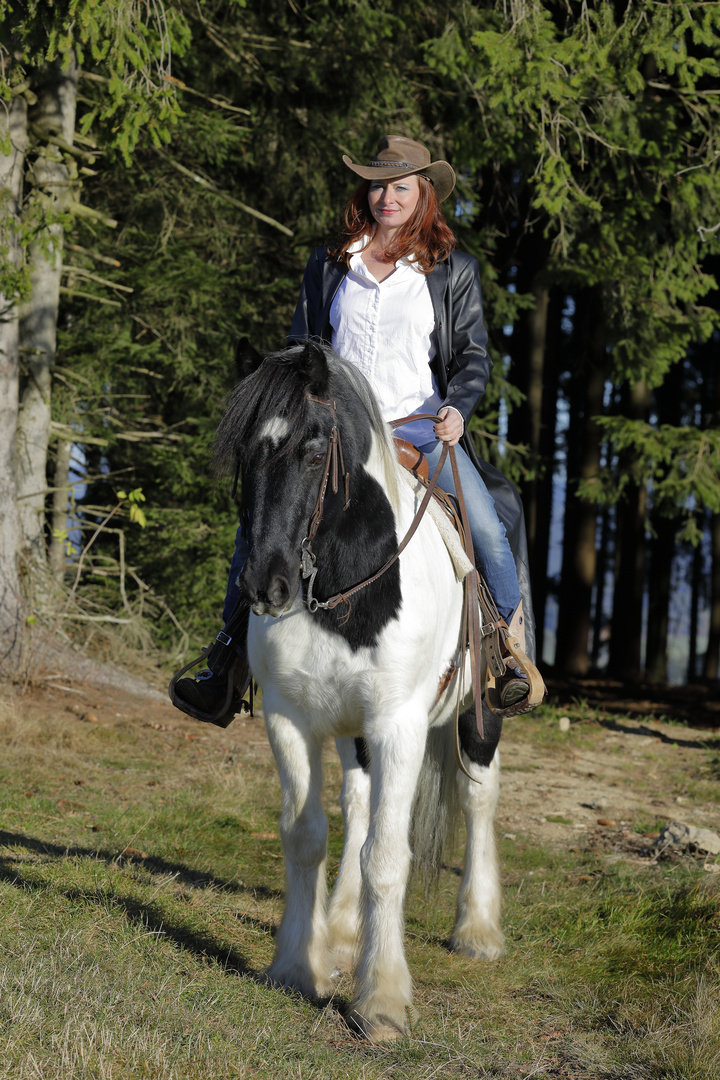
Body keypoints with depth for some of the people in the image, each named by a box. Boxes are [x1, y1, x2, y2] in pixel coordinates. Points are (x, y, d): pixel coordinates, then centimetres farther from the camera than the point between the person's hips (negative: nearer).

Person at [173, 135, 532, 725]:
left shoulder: (454, 270, 7)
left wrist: (457, 407, -14)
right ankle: (228, 664, -2)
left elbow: (474, 354, 6)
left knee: (487, 528, -20)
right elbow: (302, 349, 16)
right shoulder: (327, 266, 12)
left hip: (421, 427, -2)